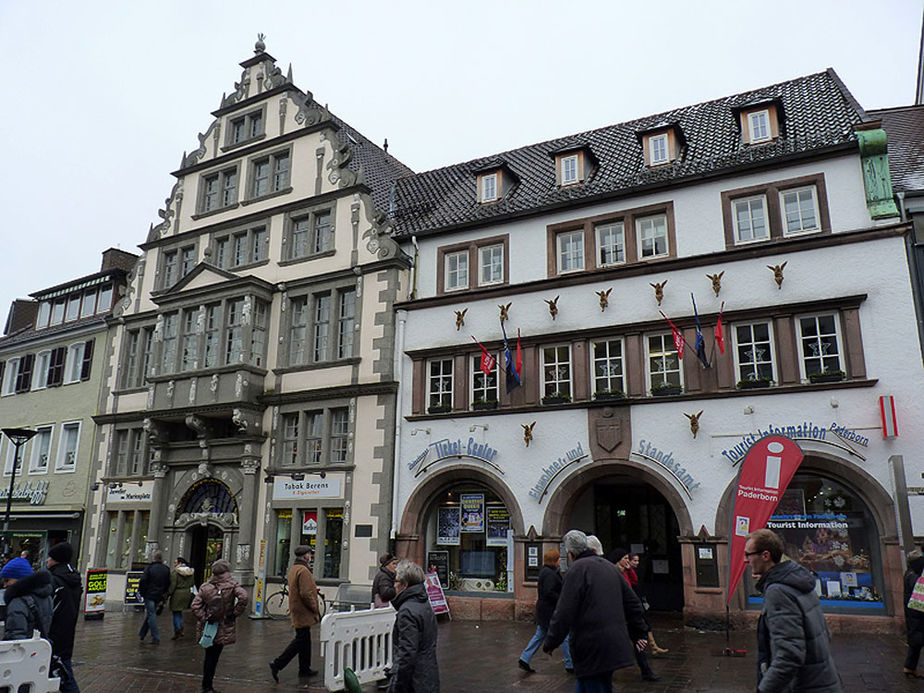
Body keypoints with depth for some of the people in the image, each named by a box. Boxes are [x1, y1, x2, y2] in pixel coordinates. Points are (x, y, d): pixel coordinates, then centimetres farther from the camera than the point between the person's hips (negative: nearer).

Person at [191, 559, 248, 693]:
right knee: (213, 658, 7)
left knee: (209, 657, 16)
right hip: (223, 629, -3)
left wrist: (204, 619, -5)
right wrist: (235, 613, -12)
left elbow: (195, 606, -7)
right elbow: (244, 597, -24)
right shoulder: (232, 585, -9)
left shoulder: (205, 587, 0)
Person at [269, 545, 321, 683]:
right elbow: (306, 594, -24)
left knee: (305, 640, 16)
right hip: (303, 612, -10)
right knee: (300, 640, -5)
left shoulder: (293, 568, 13)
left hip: (297, 610, 10)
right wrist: (315, 608, -14)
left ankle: (304, 668, 24)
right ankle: (277, 665, -4)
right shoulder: (303, 570, -20)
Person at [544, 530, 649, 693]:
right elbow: (632, 603, 21)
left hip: (593, 650, -8)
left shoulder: (576, 570, -11)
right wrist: (638, 633, 29)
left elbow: (564, 613, -15)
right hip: (616, 646, 8)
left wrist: (550, 643, -4)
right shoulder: (610, 566, 14)